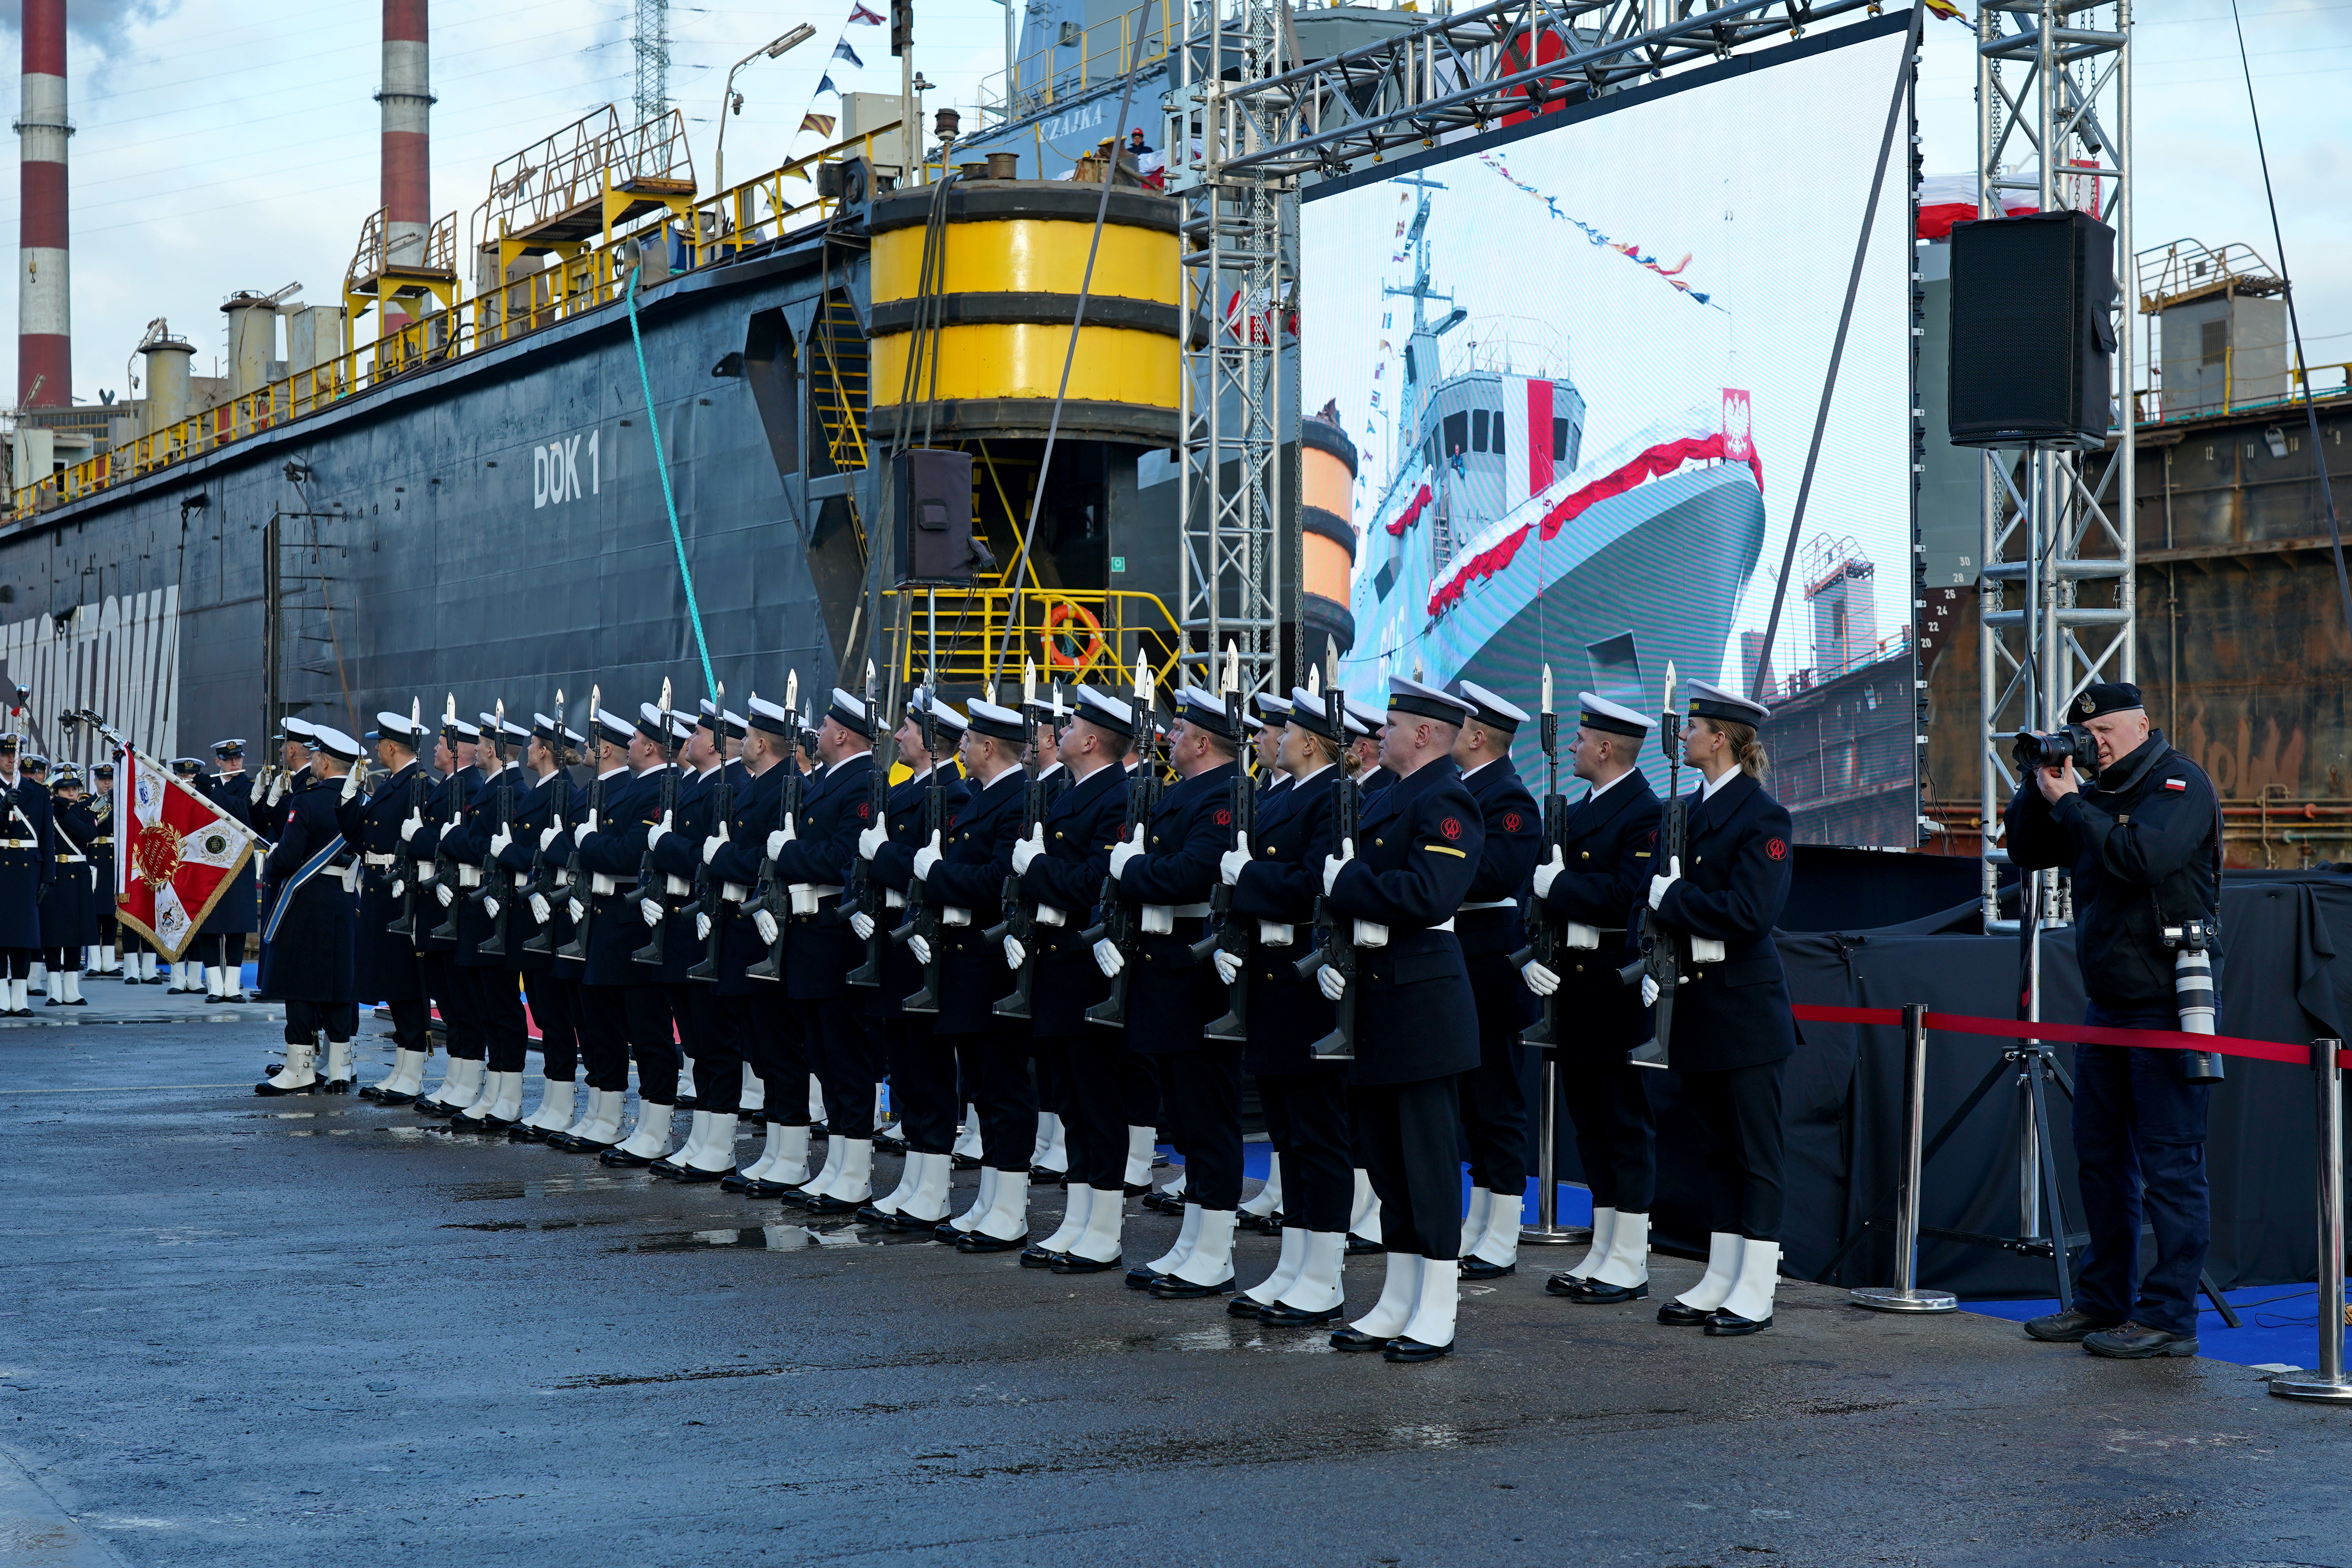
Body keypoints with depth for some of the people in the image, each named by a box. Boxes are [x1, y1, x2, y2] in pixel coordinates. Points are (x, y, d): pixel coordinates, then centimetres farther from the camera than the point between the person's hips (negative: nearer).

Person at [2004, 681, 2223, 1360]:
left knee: (2170, 1164, -6)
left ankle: (2170, 1317, -4)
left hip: (2168, 1001, -8)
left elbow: (2142, 856, -24)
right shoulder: (2097, 791, 14)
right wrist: (2041, 785, 2)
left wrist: (2068, 803, -16)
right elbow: (2026, 851, 16)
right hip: (2108, 1003, 8)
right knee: (2102, 1157, 12)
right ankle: (2105, 1302, 20)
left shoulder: (2182, 784, -8)